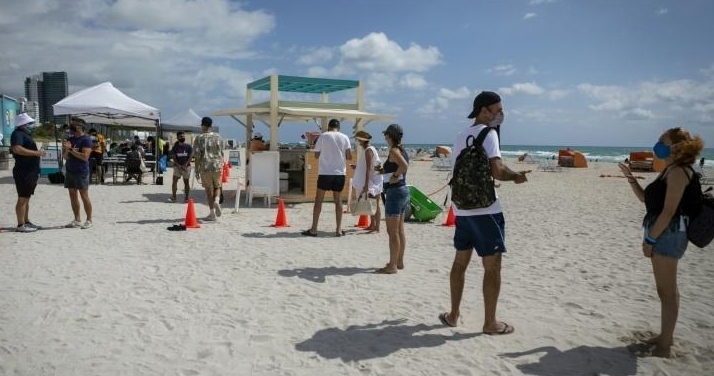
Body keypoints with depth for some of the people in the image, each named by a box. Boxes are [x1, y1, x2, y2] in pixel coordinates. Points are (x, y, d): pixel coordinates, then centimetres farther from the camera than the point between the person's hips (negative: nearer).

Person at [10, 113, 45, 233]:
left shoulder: (26, 134, 20)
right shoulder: (17, 134, -11)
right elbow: (17, 149, -27)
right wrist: (36, 153, -24)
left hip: (30, 172, 10)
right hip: (23, 172, -10)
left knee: (26, 198, 15)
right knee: (22, 198, -7)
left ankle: (26, 222, 22)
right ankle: (21, 225, -4)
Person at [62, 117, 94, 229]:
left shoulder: (86, 139, -8)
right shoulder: (70, 139, 13)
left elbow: (85, 156, -18)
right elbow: (65, 157, 11)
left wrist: (71, 150, -15)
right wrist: (66, 149, -8)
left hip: (81, 172, -7)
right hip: (70, 171, 7)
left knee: (84, 196, -4)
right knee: (73, 196, 8)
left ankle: (89, 220, 4)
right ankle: (77, 220, 15)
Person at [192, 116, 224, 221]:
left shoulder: (199, 138, -3)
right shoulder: (218, 137, 7)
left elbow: (197, 156, -6)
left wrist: (197, 171, -1)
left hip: (205, 167, -2)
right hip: (218, 166, 2)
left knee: (209, 189, 7)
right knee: (217, 187, 21)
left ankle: (212, 213, 7)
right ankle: (216, 200, -9)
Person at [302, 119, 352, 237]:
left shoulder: (323, 136, 0)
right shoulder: (344, 137, 3)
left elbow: (316, 155, 6)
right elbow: (349, 156, 0)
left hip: (325, 172, -2)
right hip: (339, 173, 2)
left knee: (318, 200, 6)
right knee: (338, 199, 11)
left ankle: (313, 229, 5)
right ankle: (339, 229, 9)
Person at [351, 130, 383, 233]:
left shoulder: (368, 150, -16)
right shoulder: (368, 149, 13)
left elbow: (368, 169, -22)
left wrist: (366, 184, -25)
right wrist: (357, 167, 11)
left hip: (374, 181, -9)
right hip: (371, 181, 9)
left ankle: (376, 228, -1)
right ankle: (372, 225, 24)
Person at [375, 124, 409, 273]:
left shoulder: (393, 151, -15)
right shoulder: (402, 151, 13)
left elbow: (404, 165, -33)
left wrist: (395, 176, -18)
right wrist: (384, 170, 13)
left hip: (394, 192, -10)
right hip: (403, 190, 10)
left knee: (392, 231, -4)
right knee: (399, 230, 16)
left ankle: (392, 266, 1)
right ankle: (399, 261, 25)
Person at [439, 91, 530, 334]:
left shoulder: (462, 136, 15)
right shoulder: (488, 133, -10)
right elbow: (497, 171, -20)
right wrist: (516, 176, -1)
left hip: (462, 209, 8)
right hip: (485, 210, -8)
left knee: (460, 262, 16)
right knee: (492, 266, 2)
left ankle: (453, 314, 24)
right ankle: (490, 322, 10)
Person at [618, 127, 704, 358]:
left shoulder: (678, 172, -15)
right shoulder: (669, 171, 14)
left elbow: (669, 211, -21)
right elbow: (645, 198, 21)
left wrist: (650, 239, -19)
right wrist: (631, 178, 9)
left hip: (668, 233, -10)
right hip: (663, 233, 10)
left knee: (667, 291, -3)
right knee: (668, 289, 18)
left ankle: (664, 347, 6)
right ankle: (666, 336, 30)